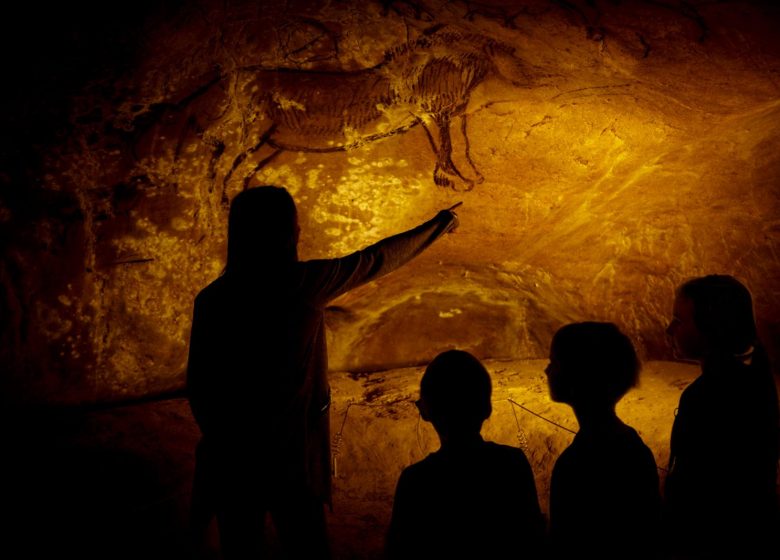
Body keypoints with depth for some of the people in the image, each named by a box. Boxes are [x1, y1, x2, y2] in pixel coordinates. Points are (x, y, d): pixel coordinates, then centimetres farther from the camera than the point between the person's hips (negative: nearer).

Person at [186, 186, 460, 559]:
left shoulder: (212, 299, -9)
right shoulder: (306, 282, -14)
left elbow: (198, 383, -3)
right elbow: (378, 260, 0)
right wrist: (437, 226, 16)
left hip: (231, 446, 2)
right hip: (291, 445, -1)